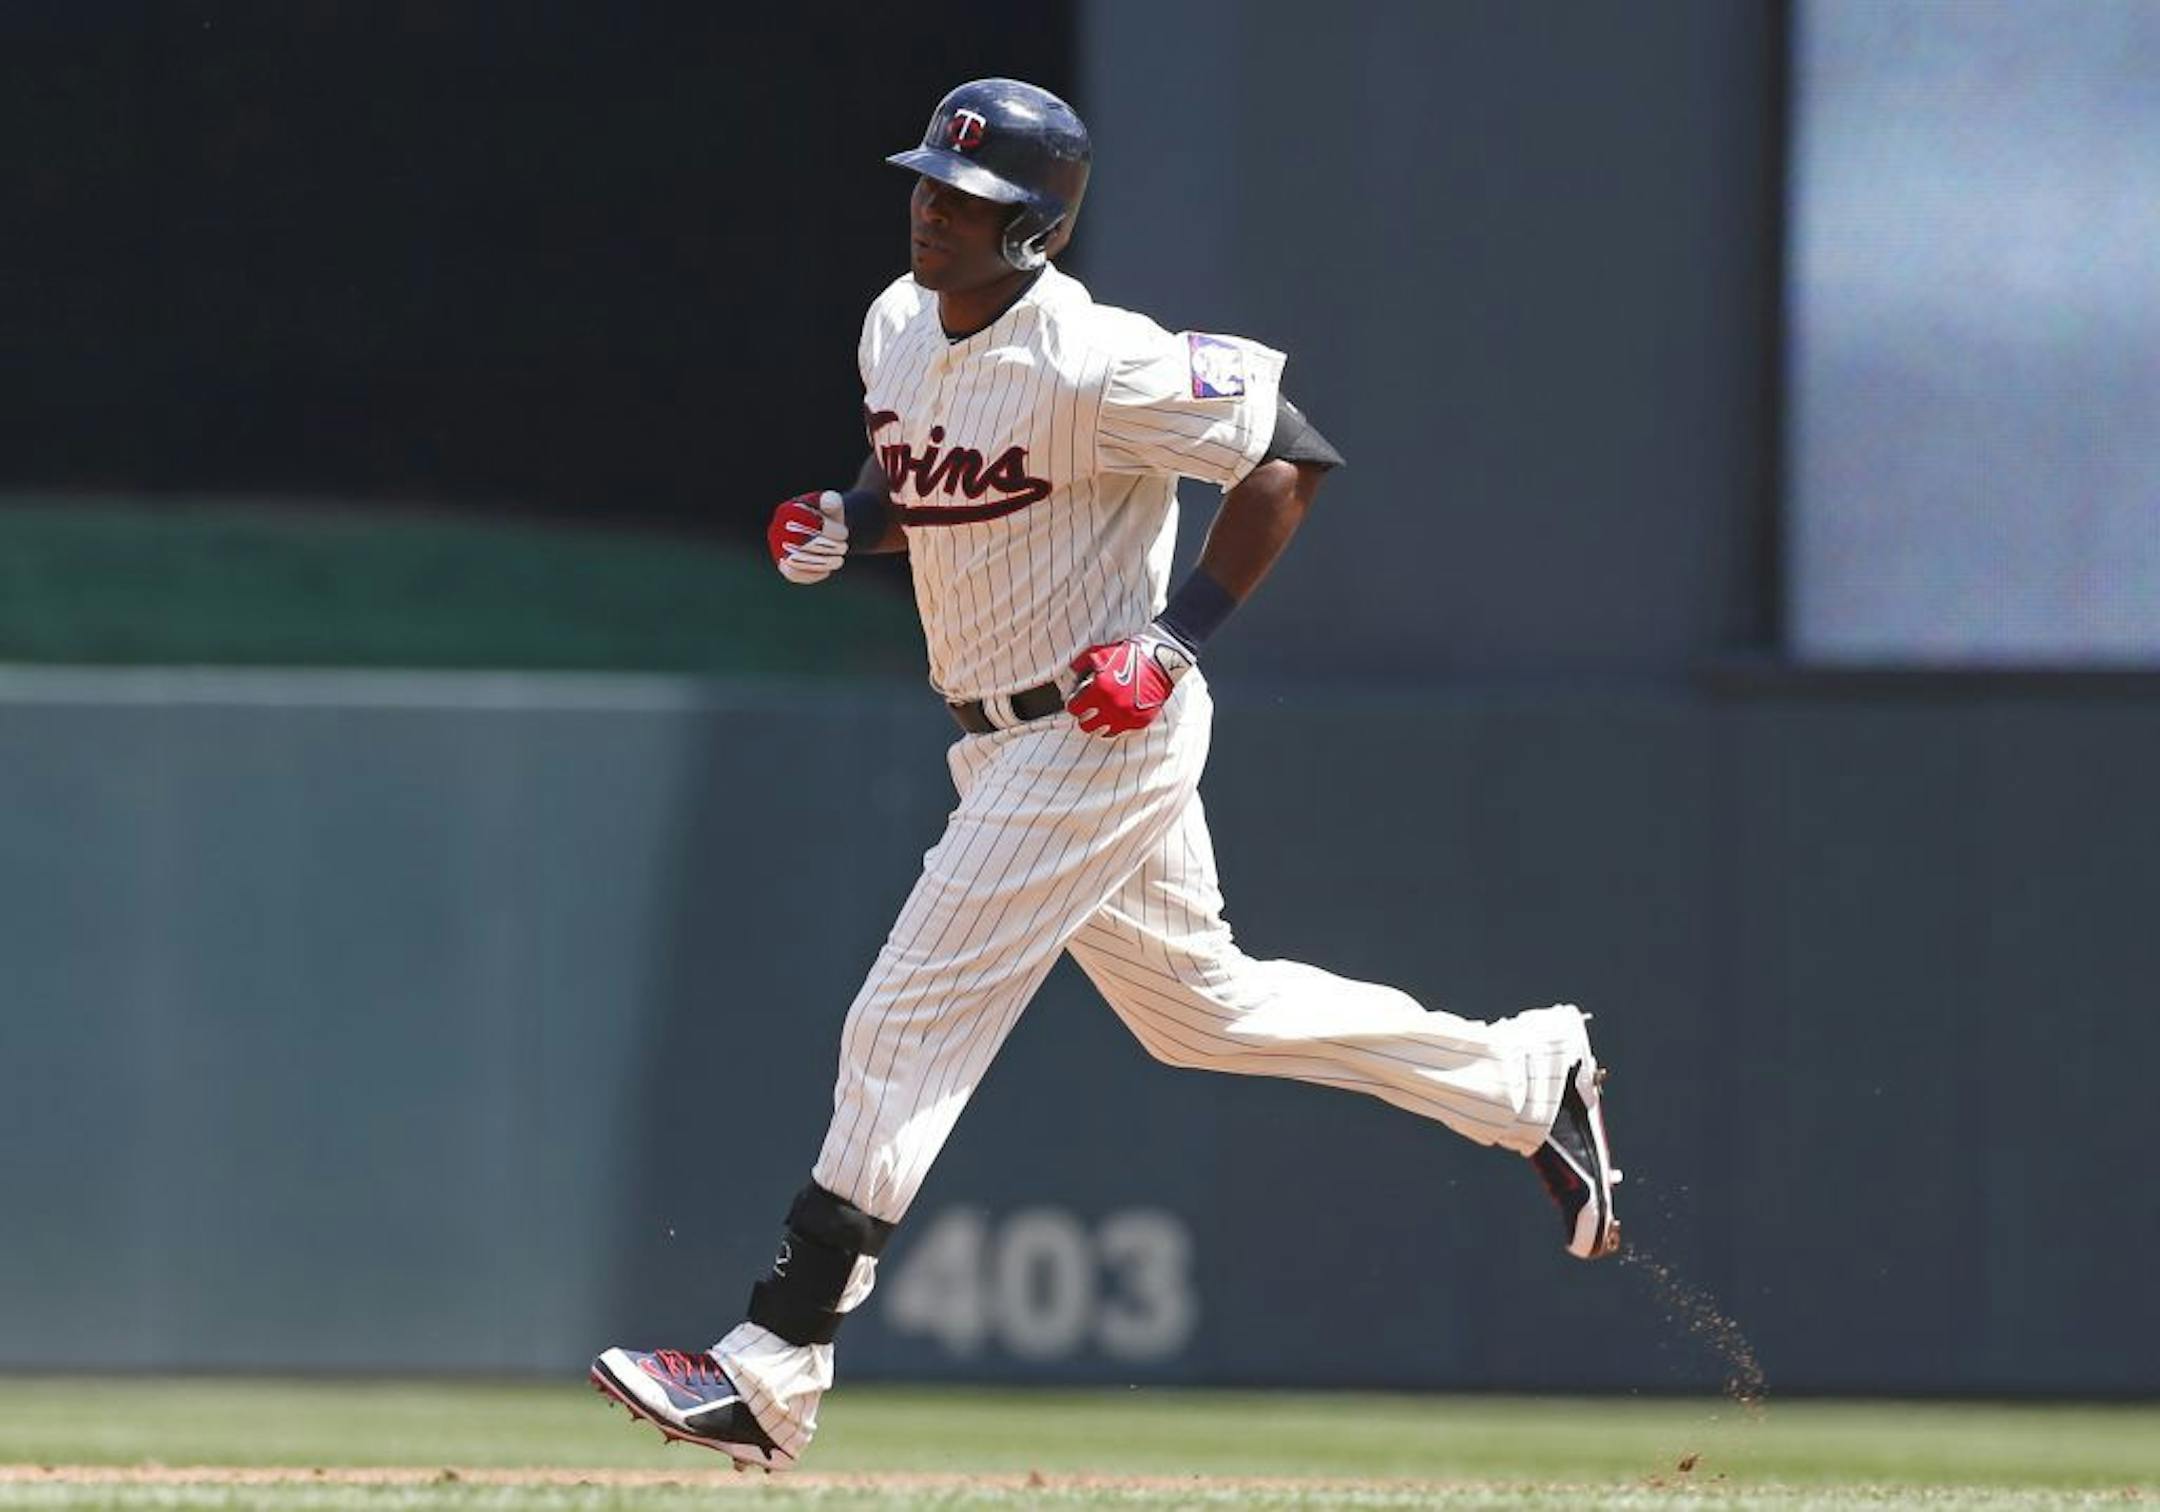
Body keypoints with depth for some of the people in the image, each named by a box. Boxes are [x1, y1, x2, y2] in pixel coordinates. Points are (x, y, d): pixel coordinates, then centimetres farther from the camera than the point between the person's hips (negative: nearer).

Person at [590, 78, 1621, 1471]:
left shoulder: (1090, 363, -23)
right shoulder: (901, 326, 3)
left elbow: (1287, 454, -17)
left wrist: (1180, 634, -21)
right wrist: (848, 520, -2)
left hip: (1106, 729, -10)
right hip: (1006, 737, 10)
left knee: (911, 1022, -12)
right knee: (1201, 1003, 21)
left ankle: (776, 1367, -11)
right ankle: (1529, 1081, 35)